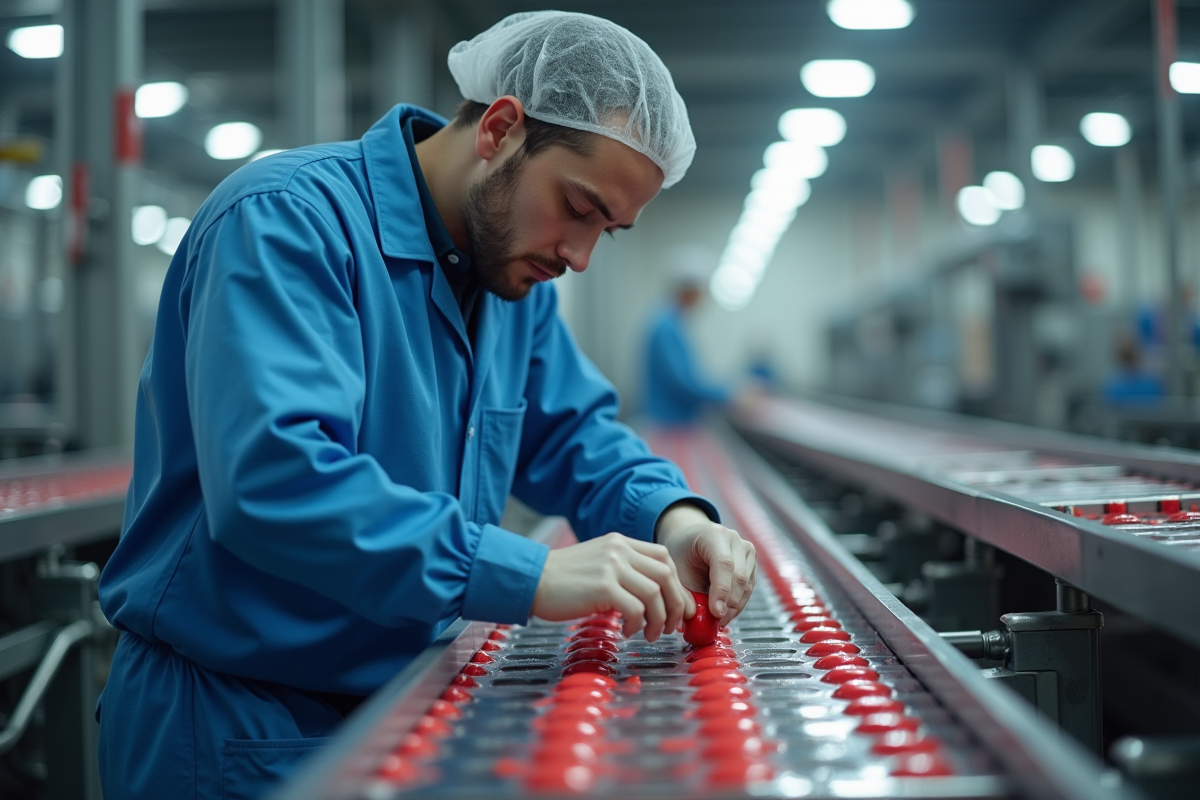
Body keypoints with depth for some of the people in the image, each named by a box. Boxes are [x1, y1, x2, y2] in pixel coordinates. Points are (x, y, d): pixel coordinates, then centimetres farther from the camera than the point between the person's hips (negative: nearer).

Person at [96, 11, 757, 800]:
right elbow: (270, 480, -33)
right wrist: (530, 574, -36)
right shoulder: (289, 220, -21)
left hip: (400, 698, 8)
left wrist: (671, 516, -8)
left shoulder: (516, 270, 6)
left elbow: (576, 433, 13)